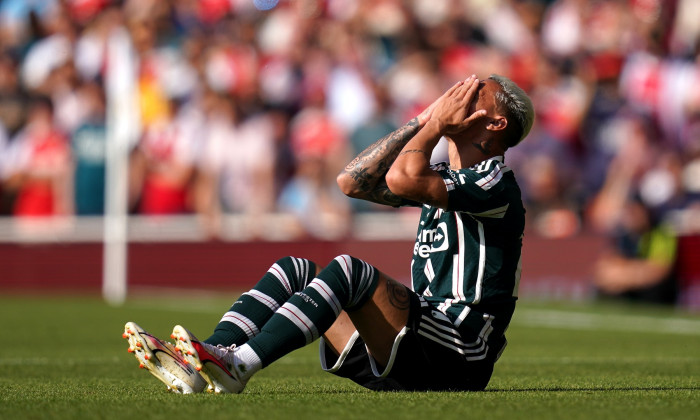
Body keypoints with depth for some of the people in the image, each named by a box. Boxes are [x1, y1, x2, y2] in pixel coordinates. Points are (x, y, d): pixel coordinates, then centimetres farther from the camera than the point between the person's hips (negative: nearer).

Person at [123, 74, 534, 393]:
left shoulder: (494, 182, -7)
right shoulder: (444, 179, 23)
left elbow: (403, 178, -23)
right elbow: (352, 181, 20)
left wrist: (438, 123, -5)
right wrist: (421, 123, 16)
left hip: (454, 359, -9)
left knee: (350, 271, -28)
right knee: (296, 270, 0)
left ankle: (238, 363, -37)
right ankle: (198, 364, -20)